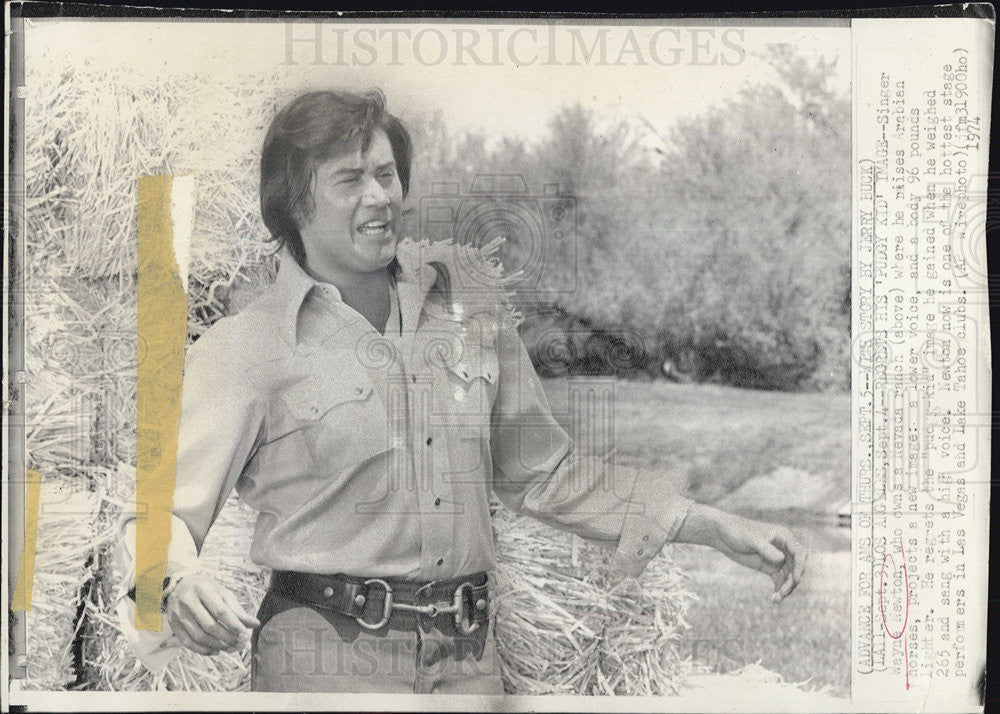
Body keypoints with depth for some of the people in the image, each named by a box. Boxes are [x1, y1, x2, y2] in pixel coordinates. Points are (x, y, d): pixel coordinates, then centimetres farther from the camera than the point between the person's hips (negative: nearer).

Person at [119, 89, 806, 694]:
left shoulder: (476, 323, 9)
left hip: (470, 657, 4)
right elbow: (164, 509, -7)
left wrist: (716, 526, 9)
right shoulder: (246, 346, -4)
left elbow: (547, 472, 15)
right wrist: (181, 584, -31)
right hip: (327, 658, -3)